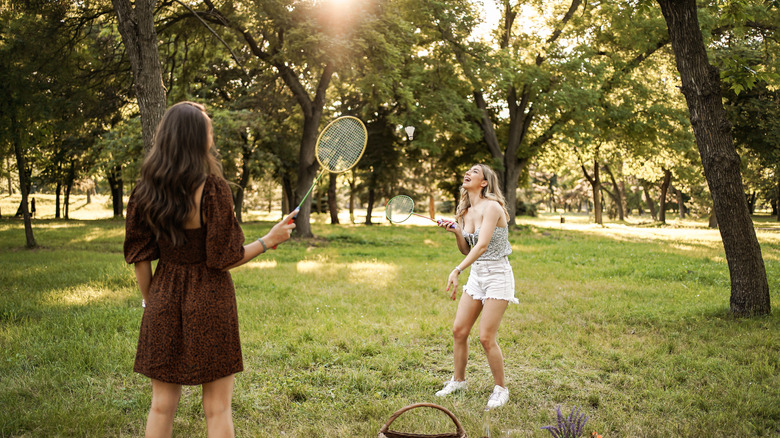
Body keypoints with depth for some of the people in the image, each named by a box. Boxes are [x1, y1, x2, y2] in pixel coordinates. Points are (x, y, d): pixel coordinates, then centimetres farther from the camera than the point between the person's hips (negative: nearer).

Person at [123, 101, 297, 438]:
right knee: (217, 409, 7)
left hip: (164, 300, 5)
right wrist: (269, 240, -2)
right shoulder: (212, 189, -16)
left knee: (162, 405, 15)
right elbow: (223, 259, -14)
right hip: (210, 301, -4)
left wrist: (149, 300, 16)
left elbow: (139, 256, 3)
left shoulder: (145, 193, -2)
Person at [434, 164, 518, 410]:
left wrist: (457, 271, -36)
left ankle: (500, 389, 11)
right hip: (476, 276, 8)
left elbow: (482, 245, -28)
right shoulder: (466, 212, 8)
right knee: (459, 330, 8)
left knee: (486, 338, -8)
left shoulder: (492, 207, -17)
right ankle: (458, 380, 27)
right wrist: (456, 232, -3)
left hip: (498, 277, -8)